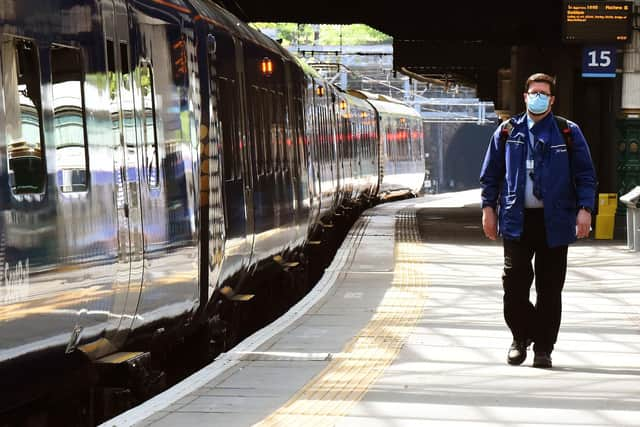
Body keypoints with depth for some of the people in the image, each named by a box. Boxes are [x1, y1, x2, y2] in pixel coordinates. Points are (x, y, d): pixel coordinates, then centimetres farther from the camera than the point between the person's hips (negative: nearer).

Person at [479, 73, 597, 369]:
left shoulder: (568, 133, 5)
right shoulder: (507, 132, 9)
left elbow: (585, 174, 3)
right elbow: (491, 173, 12)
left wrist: (585, 209, -7)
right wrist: (488, 207, 5)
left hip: (554, 221, -1)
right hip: (517, 220, 1)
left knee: (550, 289, 3)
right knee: (514, 284, -3)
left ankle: (543, 347, 12)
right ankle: (521, 338, 17)